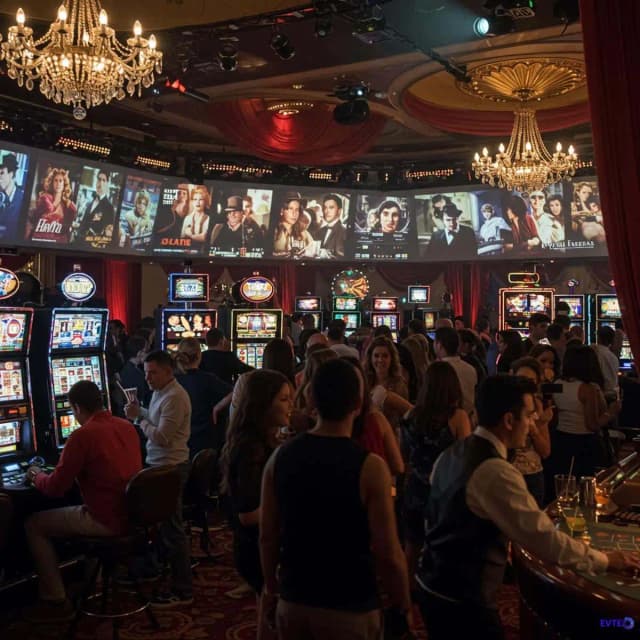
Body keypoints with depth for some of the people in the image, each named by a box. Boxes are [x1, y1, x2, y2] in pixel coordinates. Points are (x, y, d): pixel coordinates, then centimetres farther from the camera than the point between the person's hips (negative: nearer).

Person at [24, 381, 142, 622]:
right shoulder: (128, 426, 7)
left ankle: (56, 602, 13)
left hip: (107, 520, -8)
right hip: (134, 514, 8)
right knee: (70, 512, 36)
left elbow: (55, 488, -10)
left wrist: (36, 476, 12)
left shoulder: (83, 435, -15)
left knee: (34, 525, 11)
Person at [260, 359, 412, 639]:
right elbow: (388, 554, -16)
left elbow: (268, 537, 2)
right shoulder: (369, 467, -19)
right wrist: (401, 608, -1)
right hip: (350, 608, -4)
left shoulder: (280, 457, -6)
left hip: (293, 602, 4)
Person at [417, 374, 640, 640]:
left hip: (432, 586, 8)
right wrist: (605, 560, -9)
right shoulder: (496, 472, -25)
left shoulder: (452, 454, 4)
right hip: (461, 601, -8)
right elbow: (543, 538, -22)